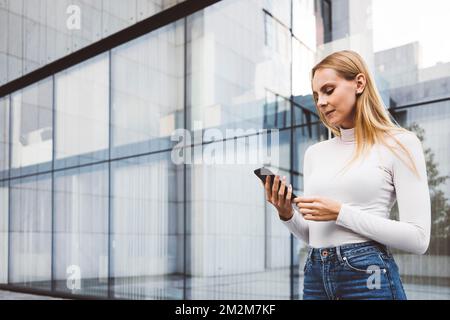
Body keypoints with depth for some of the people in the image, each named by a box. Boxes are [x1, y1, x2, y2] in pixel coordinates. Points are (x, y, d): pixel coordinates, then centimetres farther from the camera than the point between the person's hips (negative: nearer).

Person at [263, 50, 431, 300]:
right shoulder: (314, 153, 10)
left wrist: (341, 213, -16)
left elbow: (418, 239, -11)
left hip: (368, 275, -5)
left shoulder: (399, 143, -5)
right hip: (315, 276, 5)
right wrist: (287, 214, -6)